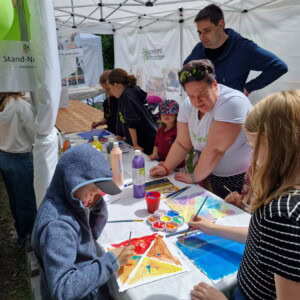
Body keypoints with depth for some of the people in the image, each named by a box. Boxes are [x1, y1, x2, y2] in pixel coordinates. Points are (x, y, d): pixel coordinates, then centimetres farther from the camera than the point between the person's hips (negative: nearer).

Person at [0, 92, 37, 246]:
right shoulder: (22, 106, -21)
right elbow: (35, 136, -15)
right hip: (20, 159, -7)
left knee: (14, 198, 21)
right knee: (27, 200, 10)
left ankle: (21, 233, 40)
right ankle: (27, 237, 27)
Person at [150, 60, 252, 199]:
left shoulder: (231, 103, -27)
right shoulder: (188, 106, -6)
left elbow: (215, 150, -27)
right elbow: (182, 144, -1)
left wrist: (194, 178, -19)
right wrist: (165, 168, -10)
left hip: (242, 177, -5)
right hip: (213, 175, 6)